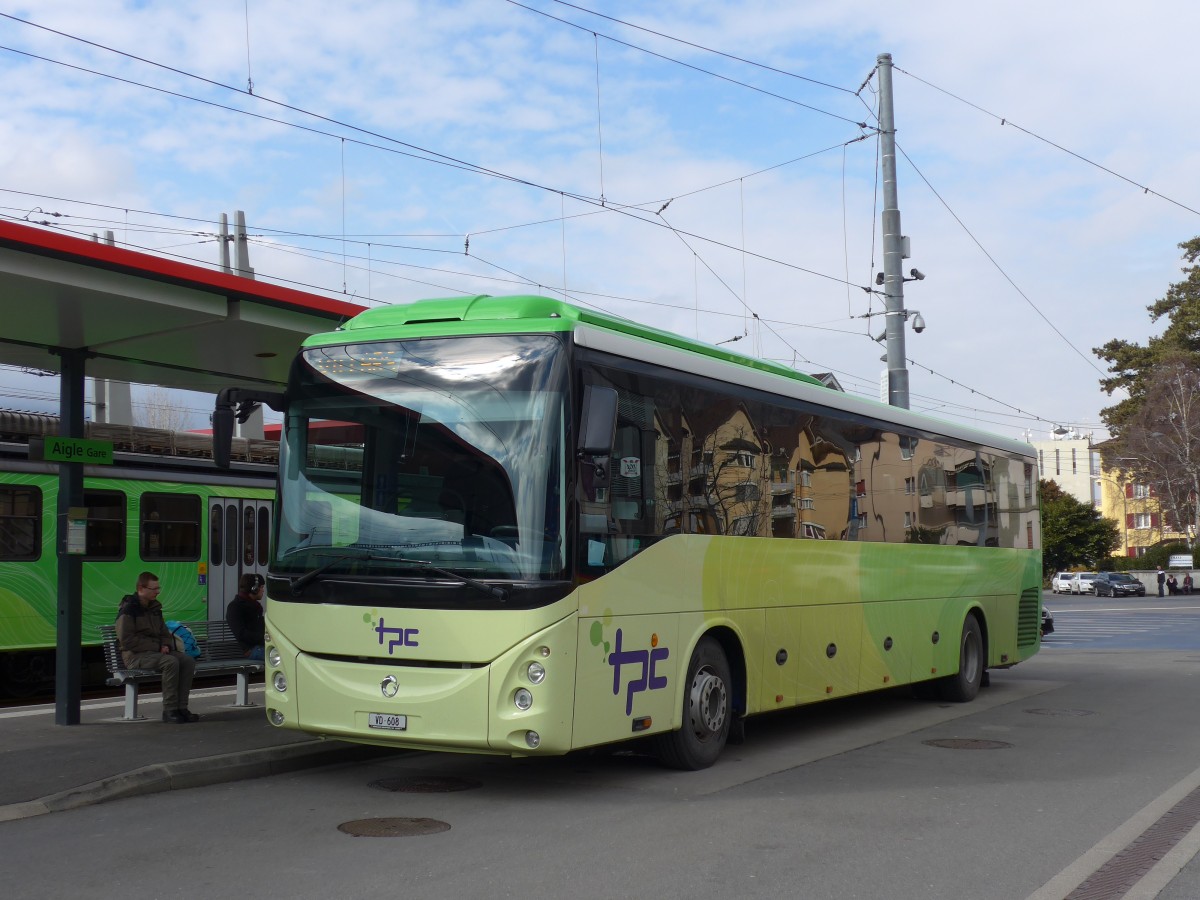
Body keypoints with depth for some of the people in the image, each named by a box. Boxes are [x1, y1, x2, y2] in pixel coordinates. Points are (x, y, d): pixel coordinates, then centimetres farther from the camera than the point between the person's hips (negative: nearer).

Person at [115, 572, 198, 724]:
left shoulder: (154, 607, 17)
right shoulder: (128, 609, -8)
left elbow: (165, 633, 26)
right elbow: (126, 640, -16)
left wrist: (166, 645, 1)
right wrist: (156, 646, -16)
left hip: (156, 651, 8)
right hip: (135, 655, -8)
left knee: (188, 661, -16)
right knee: (171, 662, -33)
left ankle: (181, 707, -15)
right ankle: (169, 710, -27)